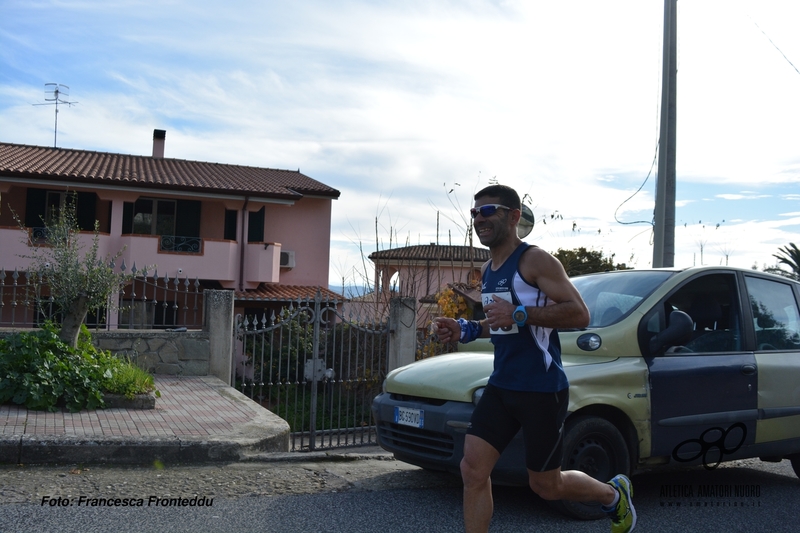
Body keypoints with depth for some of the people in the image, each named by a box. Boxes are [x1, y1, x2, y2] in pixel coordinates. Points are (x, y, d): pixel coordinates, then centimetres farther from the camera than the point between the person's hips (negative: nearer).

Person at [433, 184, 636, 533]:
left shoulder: (535, 261, -12)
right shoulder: (488, 270, 13)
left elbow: (579, 313, -20)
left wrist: (519, 313, -28)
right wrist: (466, 330, 9)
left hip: (542, 390, -7)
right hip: (500, 386, 8)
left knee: (545, 485, 7)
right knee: (473, 470, -2)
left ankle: (614, 494, 37)